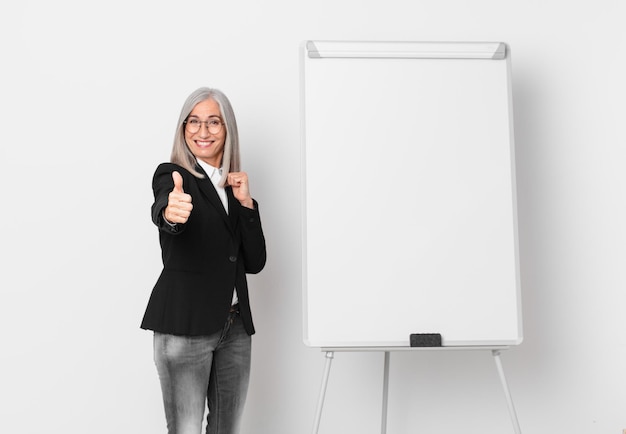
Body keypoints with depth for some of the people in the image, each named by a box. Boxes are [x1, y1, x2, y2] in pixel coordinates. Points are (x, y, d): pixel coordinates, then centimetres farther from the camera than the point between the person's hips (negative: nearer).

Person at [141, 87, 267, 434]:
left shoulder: (235, 186, 12)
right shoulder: (172, 175, -3)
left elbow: (255, 262, 7)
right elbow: (159, 208, -29)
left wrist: (246, 202, -5)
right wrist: (169, 212, -52)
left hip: (235, 325, 6)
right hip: (185, 325, -5)